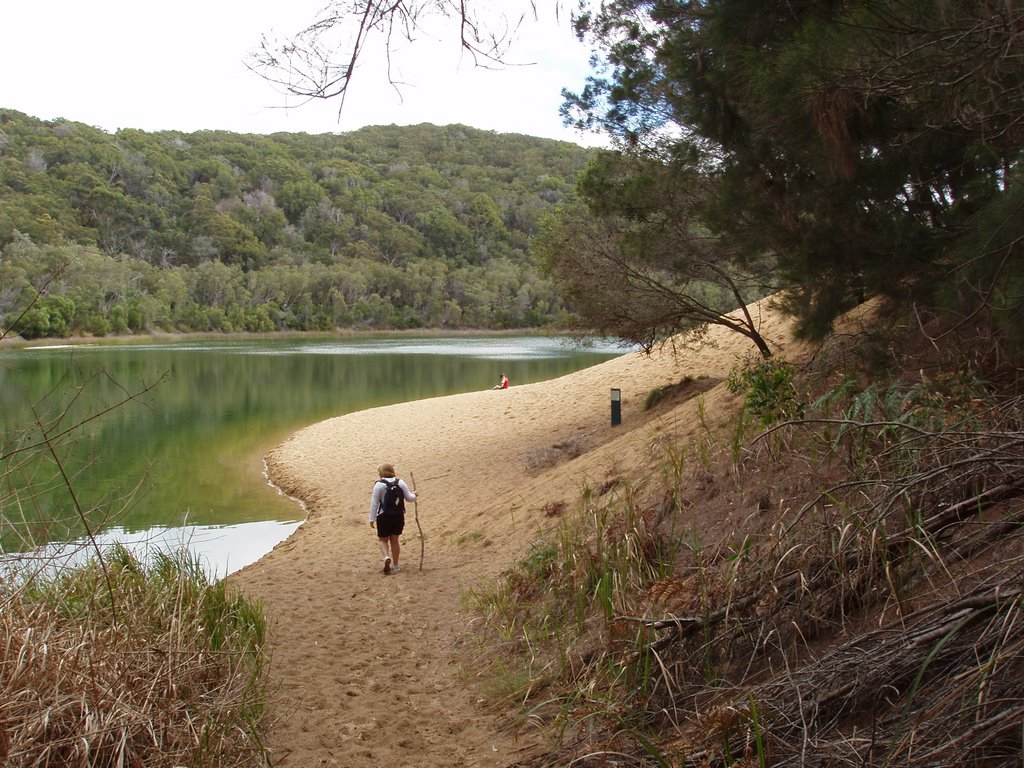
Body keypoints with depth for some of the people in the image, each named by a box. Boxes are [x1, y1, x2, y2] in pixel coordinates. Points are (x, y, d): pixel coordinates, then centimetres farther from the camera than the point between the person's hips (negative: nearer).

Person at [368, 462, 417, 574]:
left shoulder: (379, 485, -11)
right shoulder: (400, 483, -1)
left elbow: (374, 503, -10)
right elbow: (409, 498, 4)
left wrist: (372, 519, -4)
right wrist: (414, 495, 27)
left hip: (384, 516, -3)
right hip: (398, 516, 4)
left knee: (382, 539, 12)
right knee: (395, 540, 16)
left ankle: (386, 556, -15)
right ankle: (395, 565, 21)